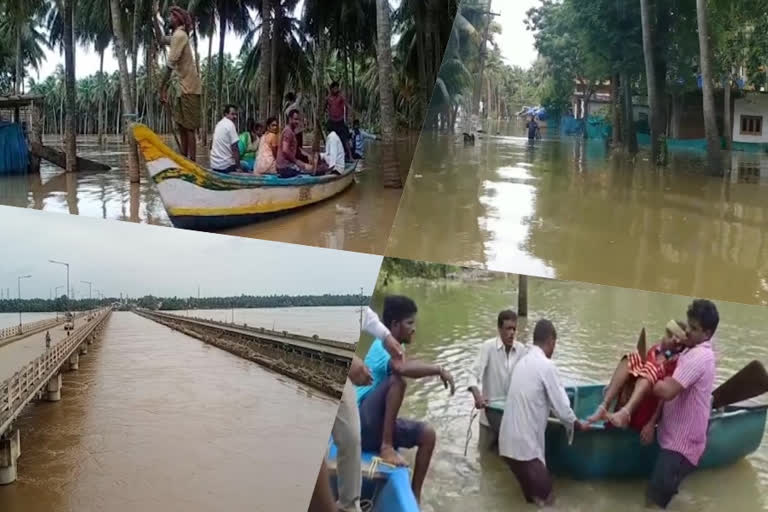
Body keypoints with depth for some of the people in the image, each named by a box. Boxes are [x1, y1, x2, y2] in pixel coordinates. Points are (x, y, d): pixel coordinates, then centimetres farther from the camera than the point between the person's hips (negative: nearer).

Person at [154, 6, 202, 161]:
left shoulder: (180, 35, -13)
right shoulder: (178, 35, 17)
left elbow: (170, 64, -17)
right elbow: (161, 38, 35)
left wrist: (163, 88, -16)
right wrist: (155, 17, 29)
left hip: (189, 88, -10)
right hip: (184, 88, 10)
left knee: (189, 128, -11)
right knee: (182, 126, 12)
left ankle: (192, 163, -13)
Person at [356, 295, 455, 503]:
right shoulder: (382, 346, -16)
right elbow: (401, 368, -37)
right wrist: (439, 370, -29)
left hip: (376, 426, 9)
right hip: (361, 425, -9)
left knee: (427, 434, 3)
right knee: (397, 379, -28)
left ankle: (414, 497, 7)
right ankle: (386, 447, -25)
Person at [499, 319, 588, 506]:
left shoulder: (523, 361, 14)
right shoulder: (546, 365, -11)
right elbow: (560, 405, -7)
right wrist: (577, 424, 13)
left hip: (509, 441, 8)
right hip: (526, 443, -8)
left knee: (532, 491, 20)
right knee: (543, 493, 6)